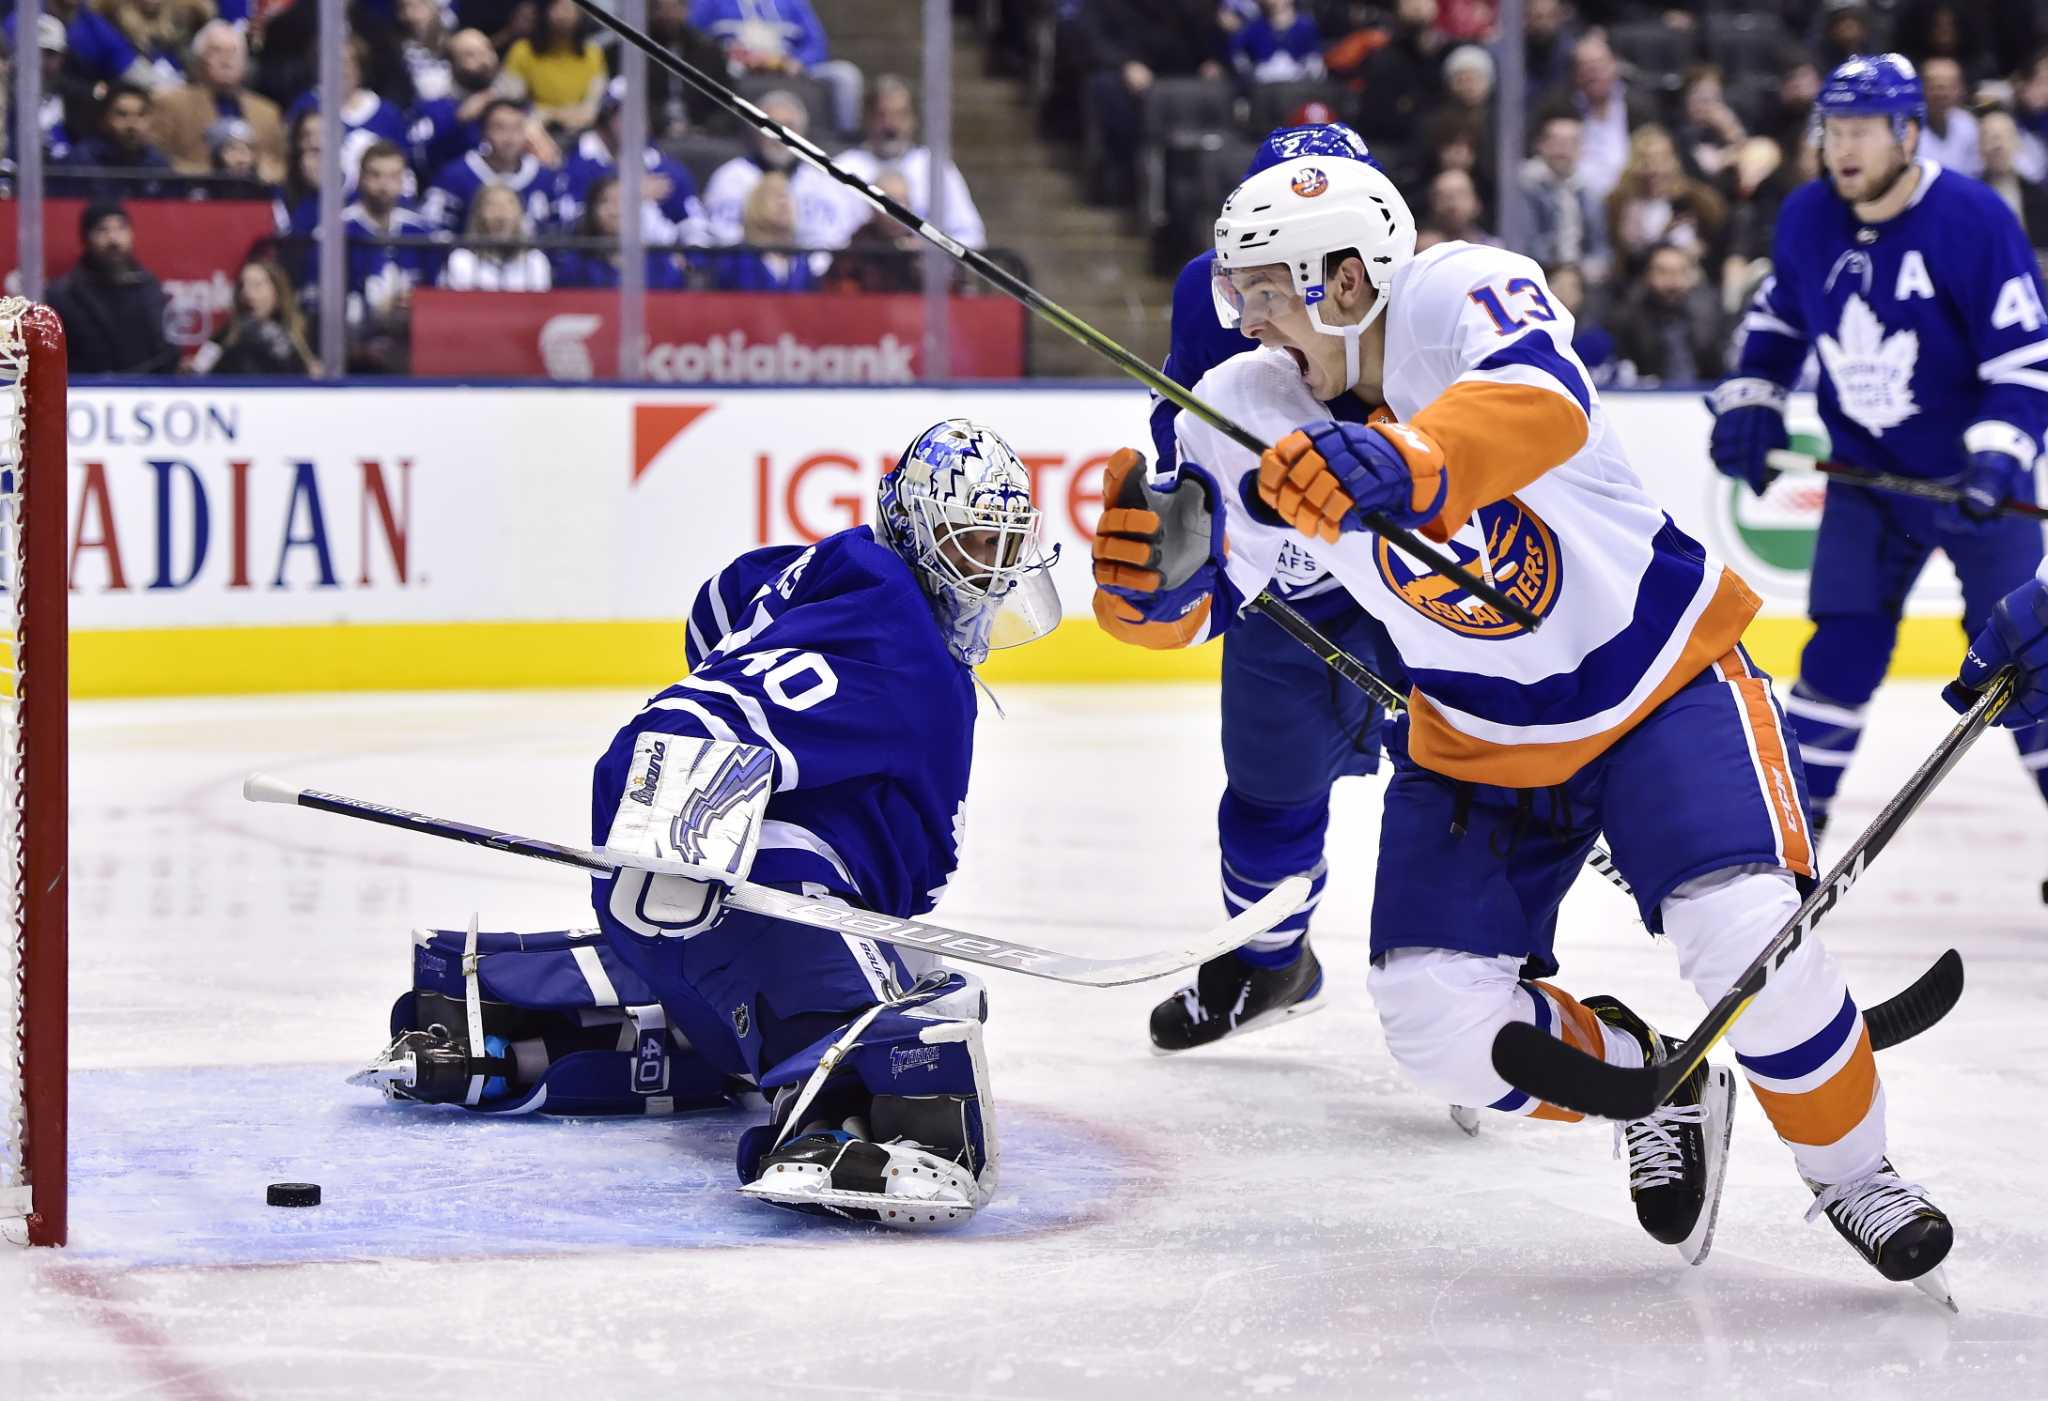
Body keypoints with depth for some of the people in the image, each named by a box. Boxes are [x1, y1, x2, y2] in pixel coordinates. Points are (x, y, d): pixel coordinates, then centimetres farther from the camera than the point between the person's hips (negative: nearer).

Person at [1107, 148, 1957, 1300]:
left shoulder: (1463, 298, -25)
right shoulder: (1250, 411, -11)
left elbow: (1541, 405, -48)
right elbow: (1188, 600, -9)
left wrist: (1397, 459, -67)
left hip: (1662, 675, -5)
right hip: (1476, 739, 5)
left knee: (1744, 932, -25)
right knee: (1441, 1023, -9)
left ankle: (1853, 1170, 4)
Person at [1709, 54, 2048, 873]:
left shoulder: (1974, 222, -20)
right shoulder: (1806, 221, -5)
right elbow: (1776, 315, 15)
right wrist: (1750, 402, 5)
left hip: (1974, 476, -4)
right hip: (1867, 473, 4)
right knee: (1840, 649, -2)